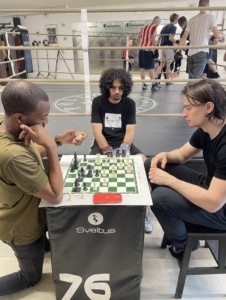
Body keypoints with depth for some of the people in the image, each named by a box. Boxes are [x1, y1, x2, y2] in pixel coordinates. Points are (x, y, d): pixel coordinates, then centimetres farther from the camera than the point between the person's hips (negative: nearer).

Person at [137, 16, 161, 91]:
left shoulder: (145, 26, 16)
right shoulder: (154, 27, -6)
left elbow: (138, 38, 17)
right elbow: (152, 39, -16)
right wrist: (156, 43, 1)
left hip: (141, 48, 7)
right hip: (148, 50, -7)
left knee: (142, 67, 7)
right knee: (151, 68, -5)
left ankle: (143, 84, 11)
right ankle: (154, 85, -5)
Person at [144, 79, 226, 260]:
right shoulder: (207, 128, -5)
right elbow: (182, 154, 10)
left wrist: (169, 179, -28)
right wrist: (165, 155, -13)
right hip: (209, 185, 8)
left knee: (160, 197, -26)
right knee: (152, 166, 1)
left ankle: (182, 243, 7)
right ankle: (176, 222, 14)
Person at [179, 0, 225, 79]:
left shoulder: (191, 19, 13)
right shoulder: (210, 17, 1)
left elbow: (184, 37, 9)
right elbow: (216, 34, -6)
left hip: (190, 53, 5)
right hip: (201, 52, -5)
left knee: (191, 78, 11)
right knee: (196, 78, -11)